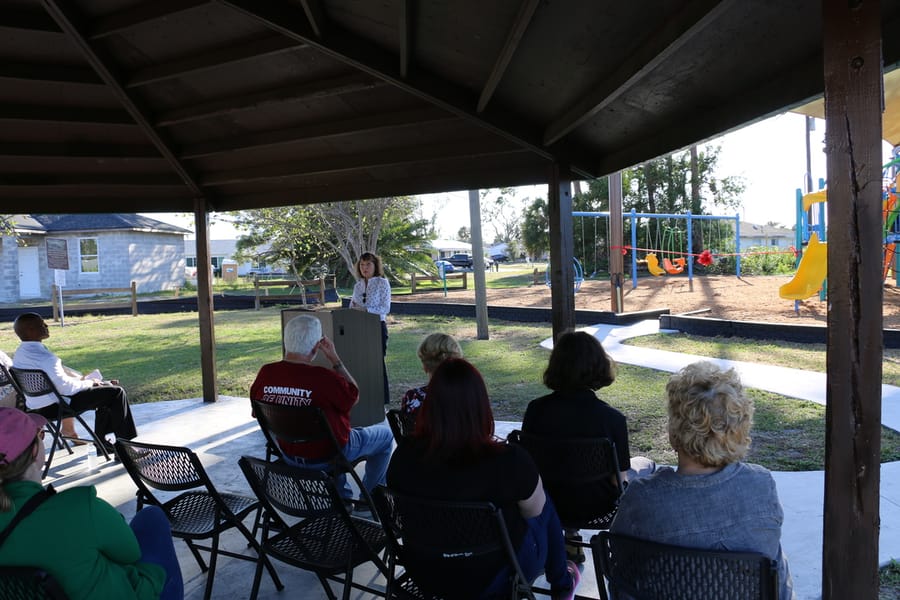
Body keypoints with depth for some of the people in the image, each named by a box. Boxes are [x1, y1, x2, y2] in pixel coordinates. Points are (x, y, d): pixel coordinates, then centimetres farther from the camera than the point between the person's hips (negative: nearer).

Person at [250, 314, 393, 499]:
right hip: (326, 457, -6)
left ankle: (342, 495, 41)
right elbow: (354, 397, -13)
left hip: (288, 454, 6)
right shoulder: (325, 378, -33)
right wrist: (334, 359, -15)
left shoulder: (265, 374, -16)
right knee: (385, 435, 18)